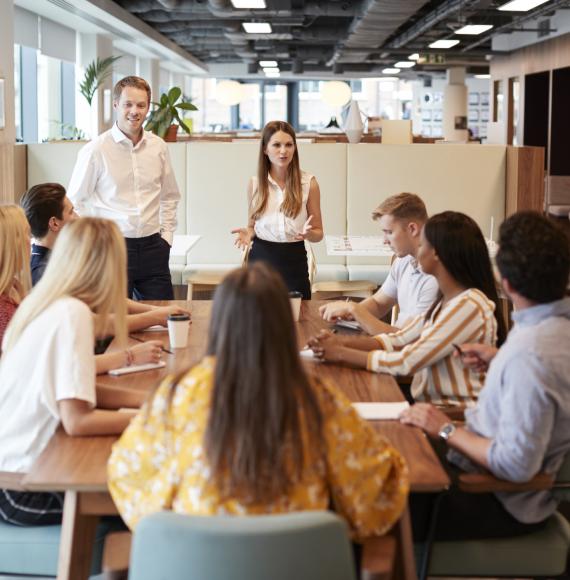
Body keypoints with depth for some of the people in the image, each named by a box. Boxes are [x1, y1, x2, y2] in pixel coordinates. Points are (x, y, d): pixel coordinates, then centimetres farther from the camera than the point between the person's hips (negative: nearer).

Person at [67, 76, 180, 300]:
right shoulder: (95, 150, -6)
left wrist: (167, 234, 11)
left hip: (152, 247, 4)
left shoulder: (158, 147, 6)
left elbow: (169, 196, 19)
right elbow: (75, 202, 0)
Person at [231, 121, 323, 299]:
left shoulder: (309, 183, -4)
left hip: (294, 262, -1)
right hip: (261, 259, 2)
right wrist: (248, 234, -9)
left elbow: (318, 233, 2)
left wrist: (308, 234, -19)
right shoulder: (255, 183, 2)